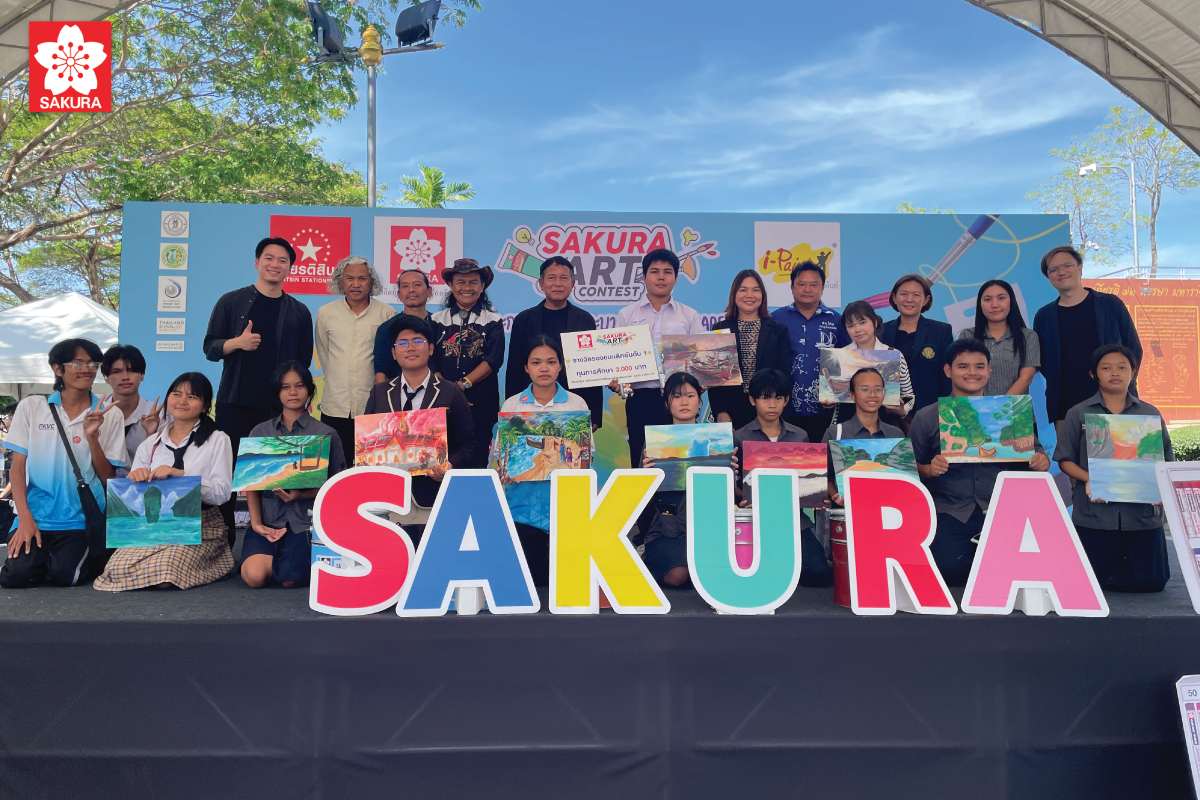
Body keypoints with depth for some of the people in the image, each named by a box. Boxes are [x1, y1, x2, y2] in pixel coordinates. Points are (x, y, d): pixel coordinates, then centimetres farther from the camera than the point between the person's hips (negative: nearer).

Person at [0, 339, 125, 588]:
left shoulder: (110, 416, 1)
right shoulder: (31, 407, 3)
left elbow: (108, 479, 0)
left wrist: (91, 436, -15)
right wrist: (24, 518, -8)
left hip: (82, 519, -1)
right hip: (35, 516, 1)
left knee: (62, 576, -22)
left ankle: (95, 554, 10)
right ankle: (45, 554, 13)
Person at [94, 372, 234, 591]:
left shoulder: (218, 440, 1)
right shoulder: (150, 444, 15)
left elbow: (222, 493, -9)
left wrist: (182, 474, -21)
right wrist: (136, 477, -8)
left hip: (201, 526, -4)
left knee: (165, 576, -28)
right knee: (119, 569, -23)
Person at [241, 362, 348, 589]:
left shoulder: (326, 434, 3)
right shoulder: (260, 432, 10)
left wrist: (301, 495, -15)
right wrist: (256, 522, -8)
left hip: (307, 521, -2)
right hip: (268, 519, 2)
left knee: (289, 579, -23)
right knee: (254, 576, -23)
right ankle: (279, 557, 12)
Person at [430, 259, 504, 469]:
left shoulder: (492, 320, 5)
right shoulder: (437, 320, 8)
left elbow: (494, 359, -7)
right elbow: (431, 361, 1)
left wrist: (463, 384, -16)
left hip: (482, 405, -1)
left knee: (480, 464, 3)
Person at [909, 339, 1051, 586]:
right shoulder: (926, 418, 7)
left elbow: (1035, 453, 16)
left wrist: (1042, 461, -8)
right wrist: (930, 470, -15)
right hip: (950, 512, -1)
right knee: (949, 568, -22)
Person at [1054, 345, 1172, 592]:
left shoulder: (1150, 414, 6)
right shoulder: (1078, 414, 1)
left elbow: (1166, 462, 7)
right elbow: (1065, 460, 1)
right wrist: (1088, 478, -18)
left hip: (1142, 513, 2)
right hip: (1093, 514, -1)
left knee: (1152, 580, 3)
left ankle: (1122, 559, 33)